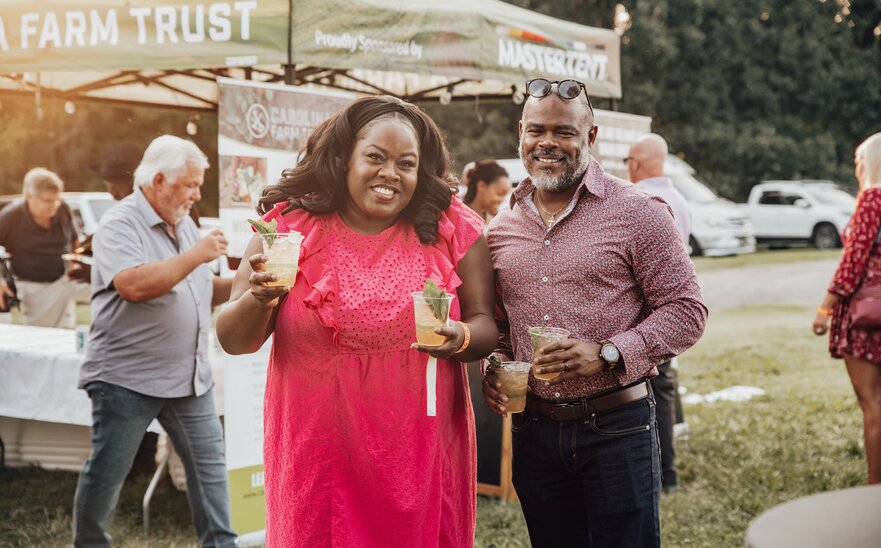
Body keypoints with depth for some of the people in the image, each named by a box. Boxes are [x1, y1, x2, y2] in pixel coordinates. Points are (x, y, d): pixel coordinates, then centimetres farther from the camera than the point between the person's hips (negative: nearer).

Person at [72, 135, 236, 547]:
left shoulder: (184, 224, 13)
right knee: (106, 473, 3)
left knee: (210, 464, 9)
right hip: (127, 378, -7)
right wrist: (196, 255, -23)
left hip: (188, 376, 7)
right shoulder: (120, 224, -11)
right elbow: (133, 285, -28)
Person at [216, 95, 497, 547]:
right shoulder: (289, 224, -3)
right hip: (318, 458, 0)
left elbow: (485, 323, 3)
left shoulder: (452, 228, -2)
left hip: (423, 455, 1)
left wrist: (461, 338, -20)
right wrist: (259, 299, -23)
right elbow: (233, 341, -2)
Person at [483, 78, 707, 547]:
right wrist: (492, 367, -1)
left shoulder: (638, 213, -6)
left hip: (616, 430, -4)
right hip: (533, 433, 4)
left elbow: (686, 310, -8)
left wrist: (608, 354, -20)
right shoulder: (500, 230, 9)